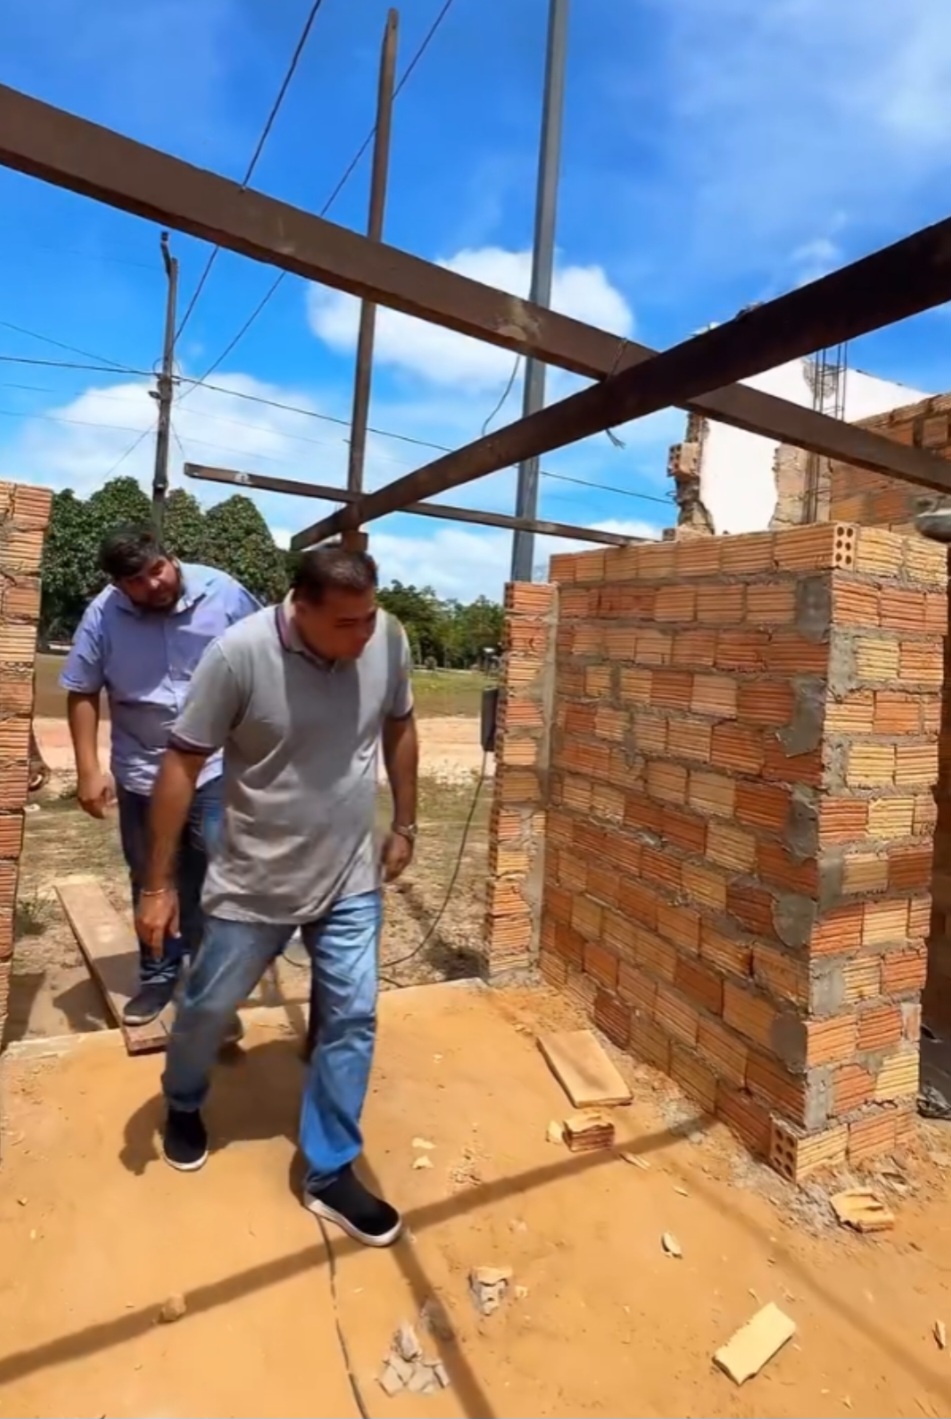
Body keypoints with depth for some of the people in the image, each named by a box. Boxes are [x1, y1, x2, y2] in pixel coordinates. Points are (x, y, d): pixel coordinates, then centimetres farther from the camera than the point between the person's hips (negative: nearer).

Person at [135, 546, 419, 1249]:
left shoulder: (388, 640, -12)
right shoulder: (239, 653, -24)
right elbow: (182, 765, -15)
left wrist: (405, 825, 10)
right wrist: (158, 884, -12)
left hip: (351, 880, 3)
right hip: (254, 884, -2)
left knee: (352, 1019, 6)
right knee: (208, 1009, 17)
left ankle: (330, 1174, 27)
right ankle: (183, 1105, 51)